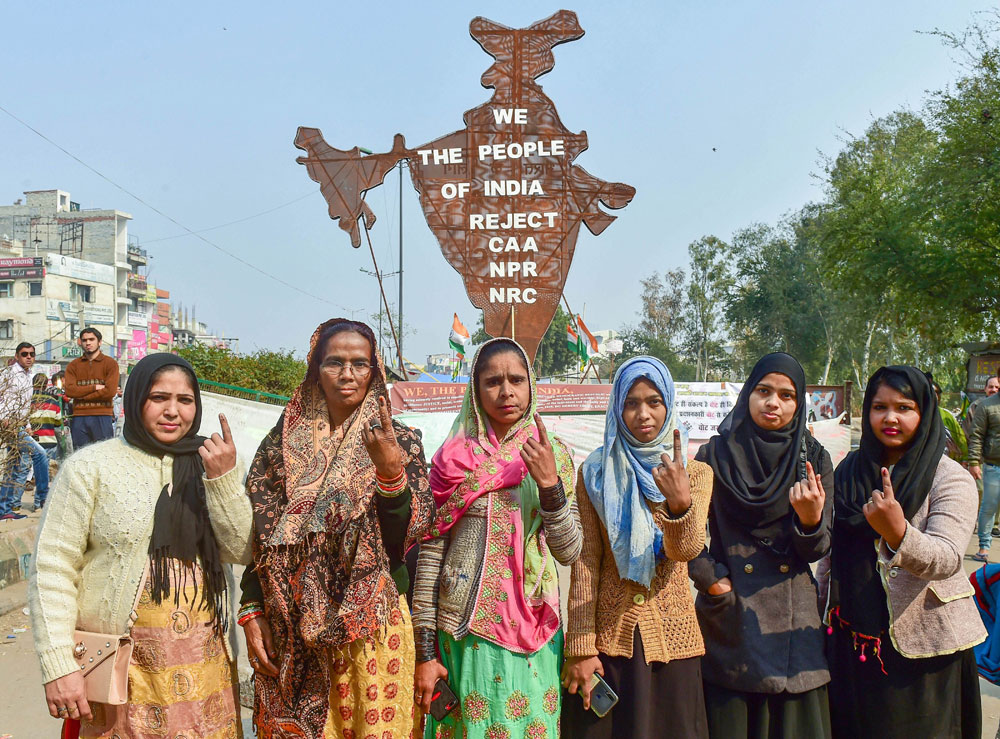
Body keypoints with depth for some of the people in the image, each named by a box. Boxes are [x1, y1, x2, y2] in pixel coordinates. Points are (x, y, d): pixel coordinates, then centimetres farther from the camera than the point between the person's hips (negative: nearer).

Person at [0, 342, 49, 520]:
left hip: (19, 428, 9)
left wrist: (27, 425, 17)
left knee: (18, 467, 8)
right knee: (40, 454, -15)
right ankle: (42, 497, -6)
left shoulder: (27, 376, 19)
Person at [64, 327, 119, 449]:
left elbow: (110, 391, -8)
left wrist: (82, 395, -5)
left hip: (102, 416, -3)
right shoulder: (73, 365, 14)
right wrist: (94, 387, -8)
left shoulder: (110, 363, 5)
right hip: (79, 417, 3)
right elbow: (69, 390, -1)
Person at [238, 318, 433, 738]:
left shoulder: (399, 442, -2)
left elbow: (405, 538, -11)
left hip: (369, 627, -1)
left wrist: (390, 471, -26)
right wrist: (252, 614, 0)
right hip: (290, 630, 2)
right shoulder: (284, 443, 4)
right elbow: (258, 538, 7)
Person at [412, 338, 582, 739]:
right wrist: (425, 651, -5)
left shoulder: (553, 454, 2)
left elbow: (569, 552, -3)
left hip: (532, 633, 2)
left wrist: (549, 484, -17)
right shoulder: (454, 457, -3)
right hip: (465, 631, -1)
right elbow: (429, 554, -4)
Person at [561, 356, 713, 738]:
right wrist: (580, 647, -9)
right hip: (608, 635, -1)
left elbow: (686, 549, -14)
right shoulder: (596, 472, 0)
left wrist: (680, 502, -35)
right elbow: (585, 562, -4)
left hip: (671, 636, 1)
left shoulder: (695, 472, 2)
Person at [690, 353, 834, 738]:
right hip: (728, 616, -1)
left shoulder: (815, 458, 4)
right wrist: (712, 581, -9)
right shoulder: (715, 454, -2)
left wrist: (811, 518, -19)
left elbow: (817, 551, 1)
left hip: (792, 619, 2)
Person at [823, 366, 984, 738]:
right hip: (854, 639, 4)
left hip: (924, 644, -4)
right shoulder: (849, 469, 4)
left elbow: (946, 560, -25)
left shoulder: (950, 479, -10)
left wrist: (896, 531, -43)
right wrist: (821, 614, 13)